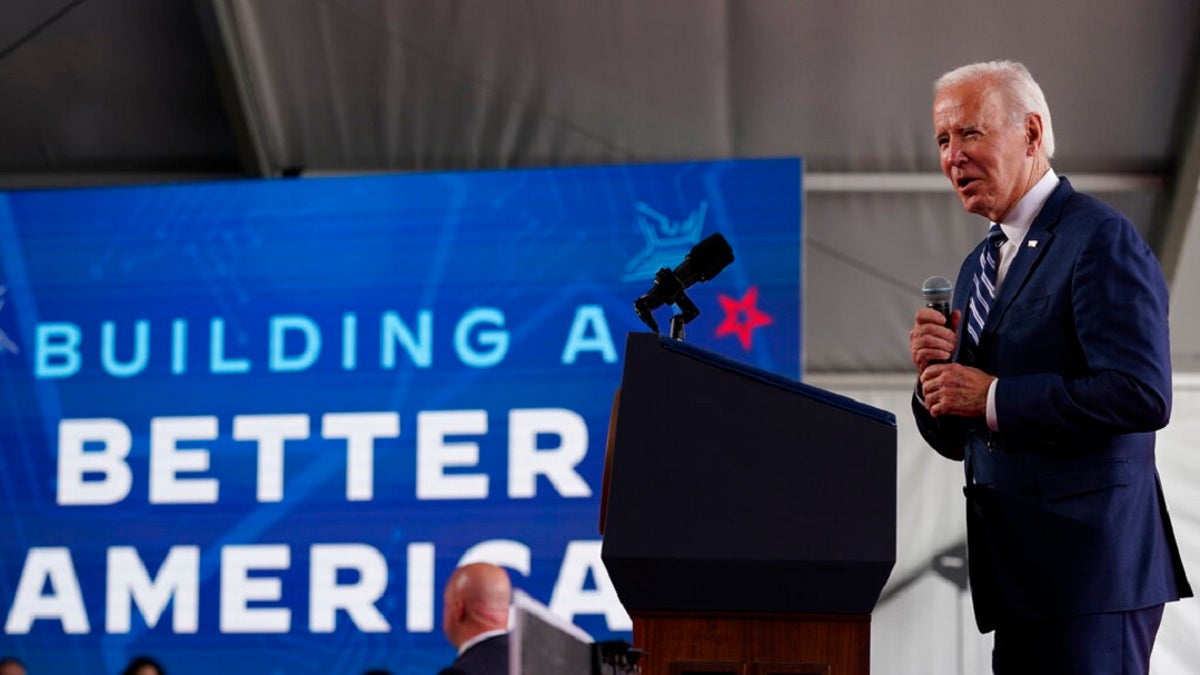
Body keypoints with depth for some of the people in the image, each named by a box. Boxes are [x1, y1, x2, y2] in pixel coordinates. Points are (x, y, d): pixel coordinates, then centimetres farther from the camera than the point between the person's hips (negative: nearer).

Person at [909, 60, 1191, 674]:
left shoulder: (1102, 242, -9)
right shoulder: (979, 265, 19)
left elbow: (1142, 394, -21)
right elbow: (957, 439, 21)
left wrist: (994, 398, -17)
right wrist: (937, 377, -1)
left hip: (1089, 566, -8)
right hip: (1016, 575, 8)